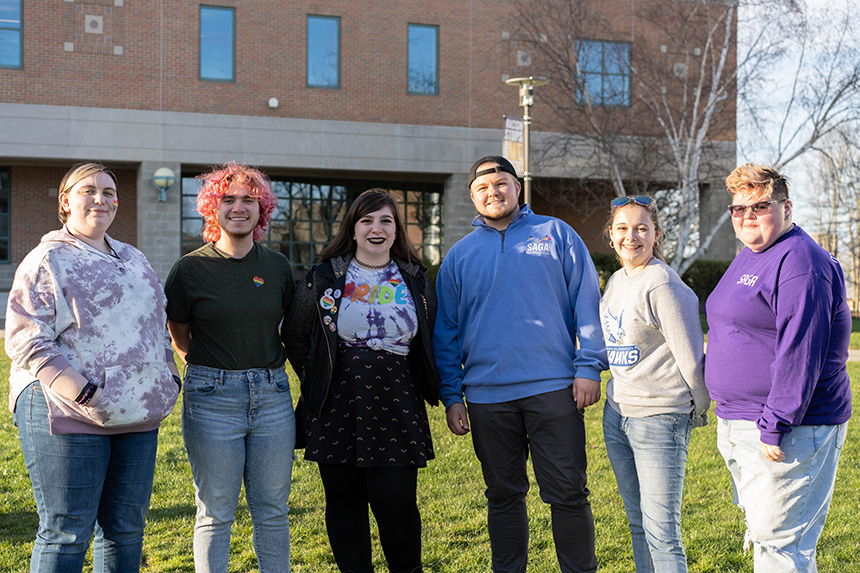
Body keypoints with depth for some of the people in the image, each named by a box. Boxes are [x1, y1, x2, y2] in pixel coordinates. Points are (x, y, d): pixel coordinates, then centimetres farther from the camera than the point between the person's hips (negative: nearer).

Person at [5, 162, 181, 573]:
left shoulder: (133, 259, 20)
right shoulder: (46, 261, -3)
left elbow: (157, 325, 27)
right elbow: (27, 342, -11)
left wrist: (169, 377, 12)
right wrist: (84, 395, -20)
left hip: (136, 415, 7)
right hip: (68, 415, -7)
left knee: (126, 527, 11)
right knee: (66, 532, -4)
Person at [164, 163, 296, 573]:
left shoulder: (278, 266, 7)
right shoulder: (190, 269, -2)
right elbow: (179, 338, 8)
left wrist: (272, 366, 10)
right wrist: (212, 369, 1)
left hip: (272, 396, 3)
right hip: (212, 397, -3)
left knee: (272, 510, 9)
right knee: (216, 513, 2)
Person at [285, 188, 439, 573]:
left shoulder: (415, 281, 8)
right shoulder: (324, 278, 3)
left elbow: (431, 344, 17)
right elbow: (296, 337, 11)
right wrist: (318, 382, 8)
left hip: (396, 409, 0)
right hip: (338, 406, 0)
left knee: (396, 503, -4)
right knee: (345, 502, 6)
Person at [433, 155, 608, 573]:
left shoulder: (556, 234, 7)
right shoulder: (459, 256, 12)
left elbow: (586, 302, 4)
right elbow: (445, 332, 12)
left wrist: (589, 366, -5)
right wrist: (451, 396, 5)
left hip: (554, 387, -2)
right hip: (487, 395, 2)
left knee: (568, 492, 0)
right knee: (503, 496, 10)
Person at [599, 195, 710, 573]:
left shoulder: (662, 284, -15)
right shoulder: (616, 282, 11)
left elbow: (690, 357, -13)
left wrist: (699, 410, -2)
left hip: (659, 417, -8)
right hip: (616, 413, 8)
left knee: (661, 532, -6)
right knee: (638, 523, 16)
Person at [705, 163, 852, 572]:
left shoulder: (799, 262, -17)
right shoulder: (749, 257, 15)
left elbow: (800, 355, -23)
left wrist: (775, 427, -24)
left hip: (790, 430, -10)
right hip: (738, 427, 10)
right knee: (760, 533, 18)